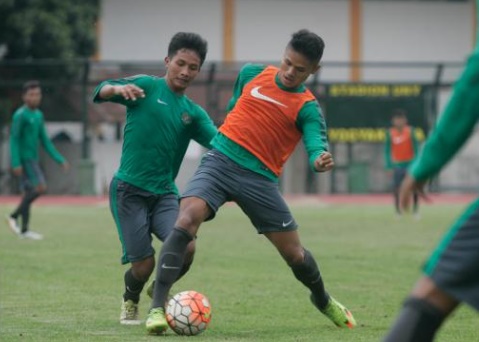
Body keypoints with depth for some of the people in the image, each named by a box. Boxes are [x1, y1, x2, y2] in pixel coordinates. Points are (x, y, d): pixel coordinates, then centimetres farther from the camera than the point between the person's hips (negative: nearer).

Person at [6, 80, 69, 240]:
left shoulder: (38, 115, 14)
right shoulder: (20, 115, -11)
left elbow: (45, 141, 18)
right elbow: (14, 139, -15)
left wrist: (60, 159, 14)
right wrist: (16, 163, -22)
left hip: (33, 159, 8)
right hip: (24, 159, -8)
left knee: (29, 192, 6)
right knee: (40, 188, -16)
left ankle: (24, 230, 8)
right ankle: (14, 216, -8)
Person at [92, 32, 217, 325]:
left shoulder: (194, 113, 13)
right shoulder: (147, 86, 1)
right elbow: (102, 92, -10)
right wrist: (119, 88, -34)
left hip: (164, 193, 4)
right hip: (129, 189, -4)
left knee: (186, 248, -19)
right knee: (144, 262, -9)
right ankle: (131, 301, 27)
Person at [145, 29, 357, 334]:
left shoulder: (307, 108, -3)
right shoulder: (252, 74, 6)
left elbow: (316, 142, -22)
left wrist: (320, 159, -44)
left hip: (260, 178, 0)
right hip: (220, 161, 0)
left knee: (294, 253, 5)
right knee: (187, 220, -26)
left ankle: (324, 301, 39)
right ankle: (158, 308, -27)